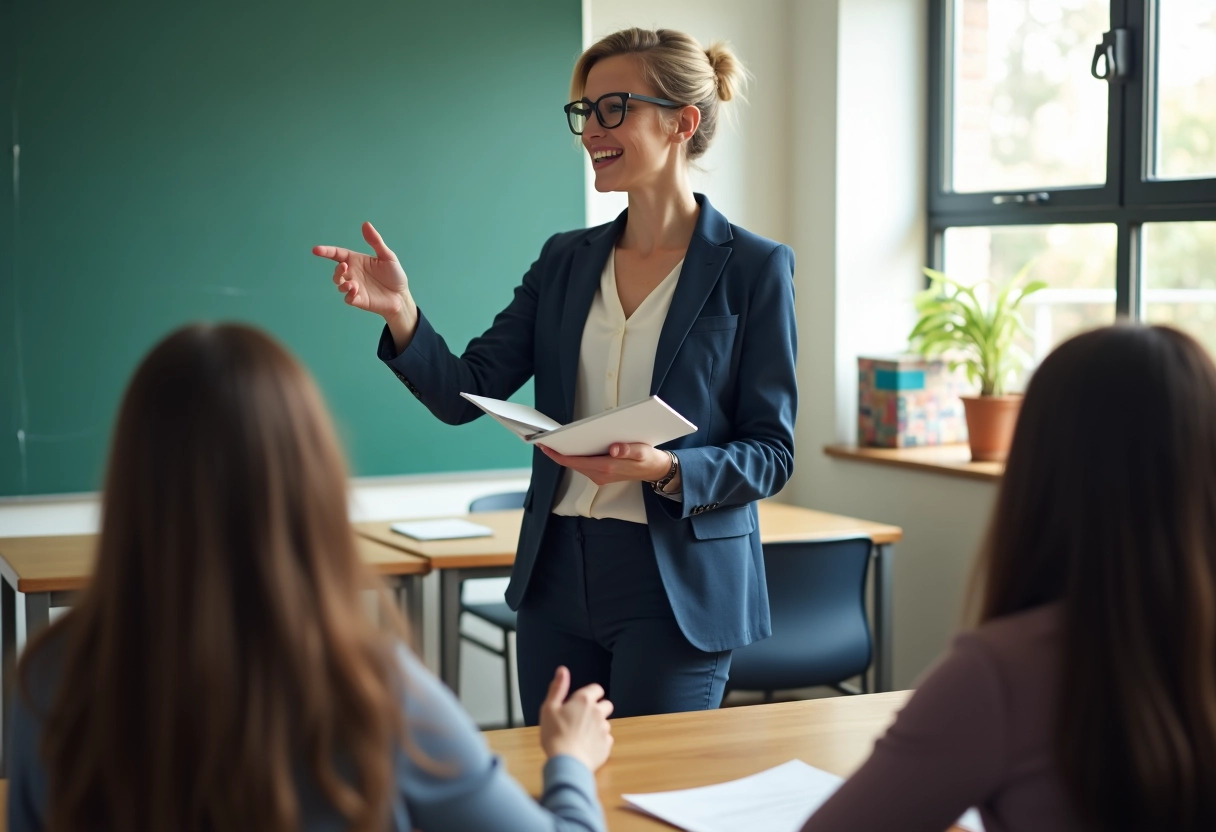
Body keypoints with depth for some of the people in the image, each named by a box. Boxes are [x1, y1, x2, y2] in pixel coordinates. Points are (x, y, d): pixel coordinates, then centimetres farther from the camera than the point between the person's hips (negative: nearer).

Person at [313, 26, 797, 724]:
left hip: (677, 586, -4)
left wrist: (667, 470, -23)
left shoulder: (753, 267, -5)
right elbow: (464, 392, 1)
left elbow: (772, 454, -6)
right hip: (558, 580, 5)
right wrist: (400, 313, -16)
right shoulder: (566, 260, 9)